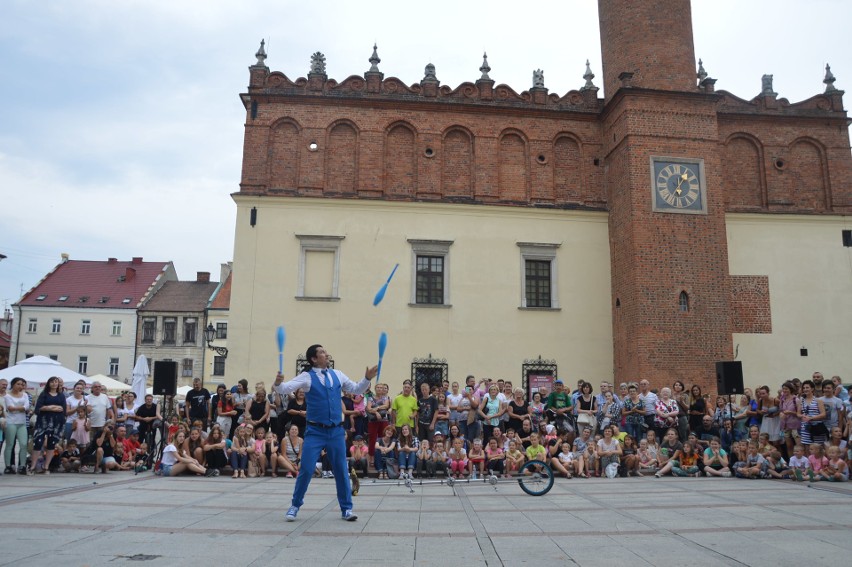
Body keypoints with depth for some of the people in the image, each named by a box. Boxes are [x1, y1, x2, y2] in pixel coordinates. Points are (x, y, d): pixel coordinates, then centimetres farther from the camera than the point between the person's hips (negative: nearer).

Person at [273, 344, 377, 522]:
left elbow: (356, 390, 17)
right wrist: (278, 383, -37)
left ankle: (346, 509, 19)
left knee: (341, 470, 7)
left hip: (336, 431, 3)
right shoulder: (307, 376, -5)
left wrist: (367, 379, 1)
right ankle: (295, 505, 19)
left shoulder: (337, 375, 8)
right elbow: (285, 389, -16)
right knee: (306, 470, -2)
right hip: (315, 431, -3)